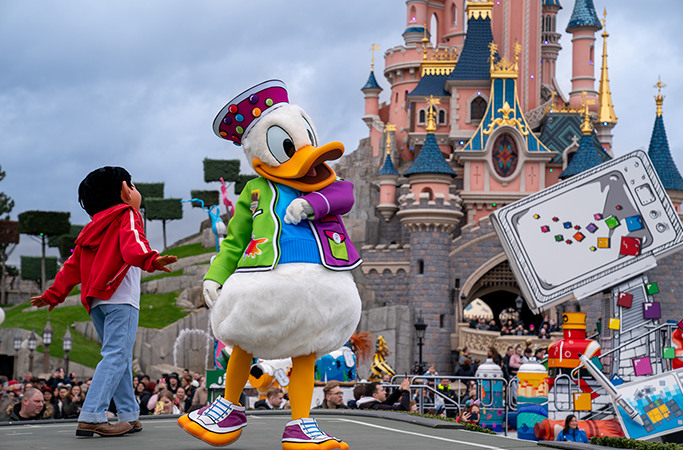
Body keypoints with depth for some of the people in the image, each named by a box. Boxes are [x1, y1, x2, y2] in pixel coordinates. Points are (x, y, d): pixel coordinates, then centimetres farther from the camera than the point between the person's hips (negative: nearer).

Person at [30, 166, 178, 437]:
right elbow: (132, 244, -19)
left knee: (119, 357, 15)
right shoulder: (127, 215, 3)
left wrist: (54, 294, 31)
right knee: (116, 356, -13)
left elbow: (73, 265, 24)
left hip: (96, 302, 8)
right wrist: (150, 260, -38)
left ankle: (129, 415, 14)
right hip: (121, 298, -8)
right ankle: (91, 417, -24)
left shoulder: (93, 229, 24)